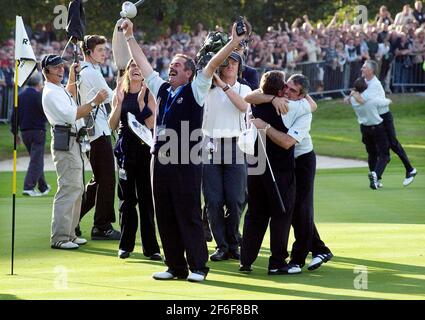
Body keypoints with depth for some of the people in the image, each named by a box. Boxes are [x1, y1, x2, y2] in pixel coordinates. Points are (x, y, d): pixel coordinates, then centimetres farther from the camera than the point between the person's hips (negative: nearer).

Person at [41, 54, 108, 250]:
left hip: (73, 143, 11)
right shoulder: (51, 93, -13)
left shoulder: (60, 90, 19)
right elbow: (71, 115, -24)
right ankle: (59, 238, -16)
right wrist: (94, 103, -25)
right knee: (68, 189, -15)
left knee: (76, 189, 14)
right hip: (65, 143, -11)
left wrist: (72, 77, 37)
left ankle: (69, 234, 18)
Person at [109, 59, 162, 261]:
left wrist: (141, 101, -16)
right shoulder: (120, 95, 9)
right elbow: (112, 125, 2)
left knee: (146, 198, -3)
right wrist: (119, 102, -8)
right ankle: (126, 245, 13)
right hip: (126, 149, 3)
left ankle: (150, 247, 1)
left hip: (145, 148, -3)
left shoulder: (149, 94, 0)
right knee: (127, 198, 6)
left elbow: (151, 124, -10)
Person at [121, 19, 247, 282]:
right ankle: (175, 267, 15)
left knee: (189, 216, -4)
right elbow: (142, 62, 22)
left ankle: (198, 267, 2)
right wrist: (129, 37, 25)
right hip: (161, 159, 6)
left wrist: (234, 42, -18)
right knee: (165, 216, 8)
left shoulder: (195, 90, 0)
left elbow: (213, 64, -10)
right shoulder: (161, 89, 15)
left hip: (186, 162, -6)